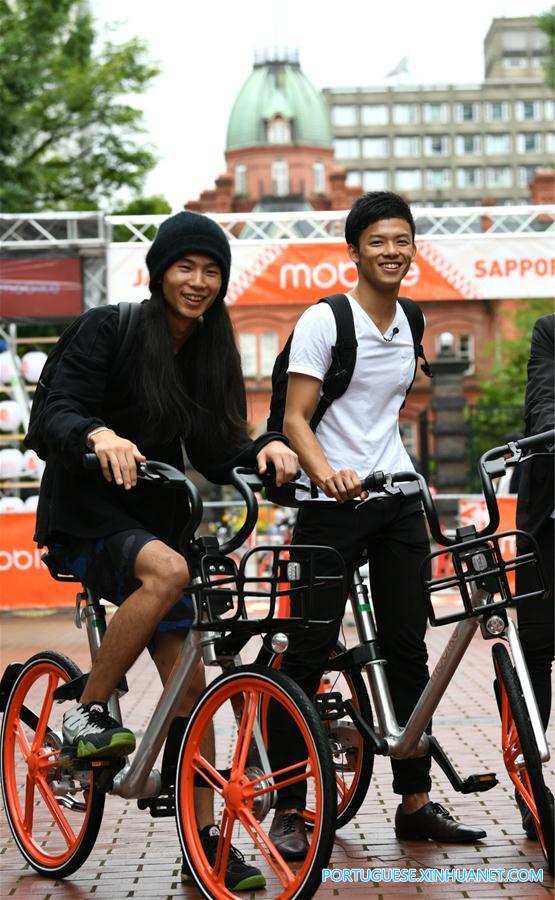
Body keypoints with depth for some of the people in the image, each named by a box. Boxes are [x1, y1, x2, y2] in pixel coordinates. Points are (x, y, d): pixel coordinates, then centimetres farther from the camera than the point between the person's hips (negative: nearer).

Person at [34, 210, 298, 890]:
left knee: (189, 684, -1)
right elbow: (60, 412, -17)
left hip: (154, 520, 6)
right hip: (87, 516, -6)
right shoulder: (108, 329, -9)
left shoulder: (211, 354, 8)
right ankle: (87, 714, -19)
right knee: (167, 570, -37)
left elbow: (213, 457, 6)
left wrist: (266, 448, -14)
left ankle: (205, 841, 7)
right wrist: (99, 434, -38)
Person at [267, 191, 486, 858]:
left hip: (398, 502, 6)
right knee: (309, 652, -5)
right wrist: (325, 474, -30)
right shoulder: (323, 320, -8)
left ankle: (415, 802, 14)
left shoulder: (410, 323, 11)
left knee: (407, 650, 7)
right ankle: (287, 809, 2)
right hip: (334, 504, -6)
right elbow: (295, 417, -13)